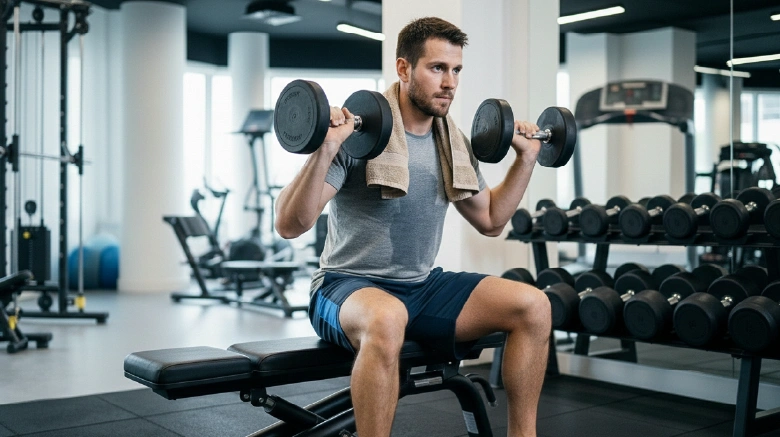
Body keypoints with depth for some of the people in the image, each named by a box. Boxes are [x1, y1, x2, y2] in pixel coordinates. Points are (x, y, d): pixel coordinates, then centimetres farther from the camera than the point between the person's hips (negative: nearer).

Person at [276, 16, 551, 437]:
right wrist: (325, 151, -33)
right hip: (350, 287, -6)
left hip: (423, 288, 6)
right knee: (386, 319, -41)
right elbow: (289, 225, -20)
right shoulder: (359, 133, -15)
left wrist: (526, 158, 13)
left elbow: (490, 220, 20)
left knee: (532, 305, -11)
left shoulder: (453, 144, 6)